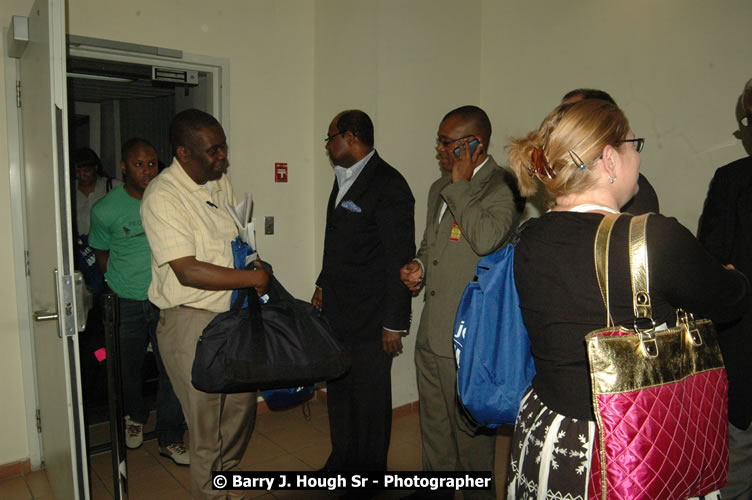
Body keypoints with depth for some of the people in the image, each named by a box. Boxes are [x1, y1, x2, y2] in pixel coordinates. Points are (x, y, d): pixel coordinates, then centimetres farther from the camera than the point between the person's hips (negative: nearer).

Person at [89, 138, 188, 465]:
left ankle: (170, 439, 17)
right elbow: (101, 254, 6)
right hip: (126, 303, 0)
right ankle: (134, 417, 46)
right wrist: (122, 283, 5)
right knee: (128, 368, 16)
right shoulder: (106, 210, -8)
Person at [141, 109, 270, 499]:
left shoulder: (220, 183, 7)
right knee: (205, 423, 5)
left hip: (233, 314, 8)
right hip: (192, 323, -8)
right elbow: (188, 271, -24)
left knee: (242, 405, 21)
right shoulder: (163, 196, -18)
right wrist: (253, 277, -17)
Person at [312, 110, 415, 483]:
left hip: (370, 320, -9)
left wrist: (394, 323, -17)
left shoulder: (388, 186, -16)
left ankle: (368, 470, 26)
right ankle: (342, 462, 39)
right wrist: (323, 286, 21)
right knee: (338, 393, 20)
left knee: (369, 402, 6)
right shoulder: (344, 179, 12)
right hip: (337, 312, 9)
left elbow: (400, 259, -18)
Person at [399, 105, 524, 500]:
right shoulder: (440, 188, 14)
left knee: (470, 428, 9)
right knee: (434, 424, 23)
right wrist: (418, 266, 4)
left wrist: (461, 184, -20)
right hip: (431, 333, 9)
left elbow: (486, 238, -31)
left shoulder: (502, 187, -13)